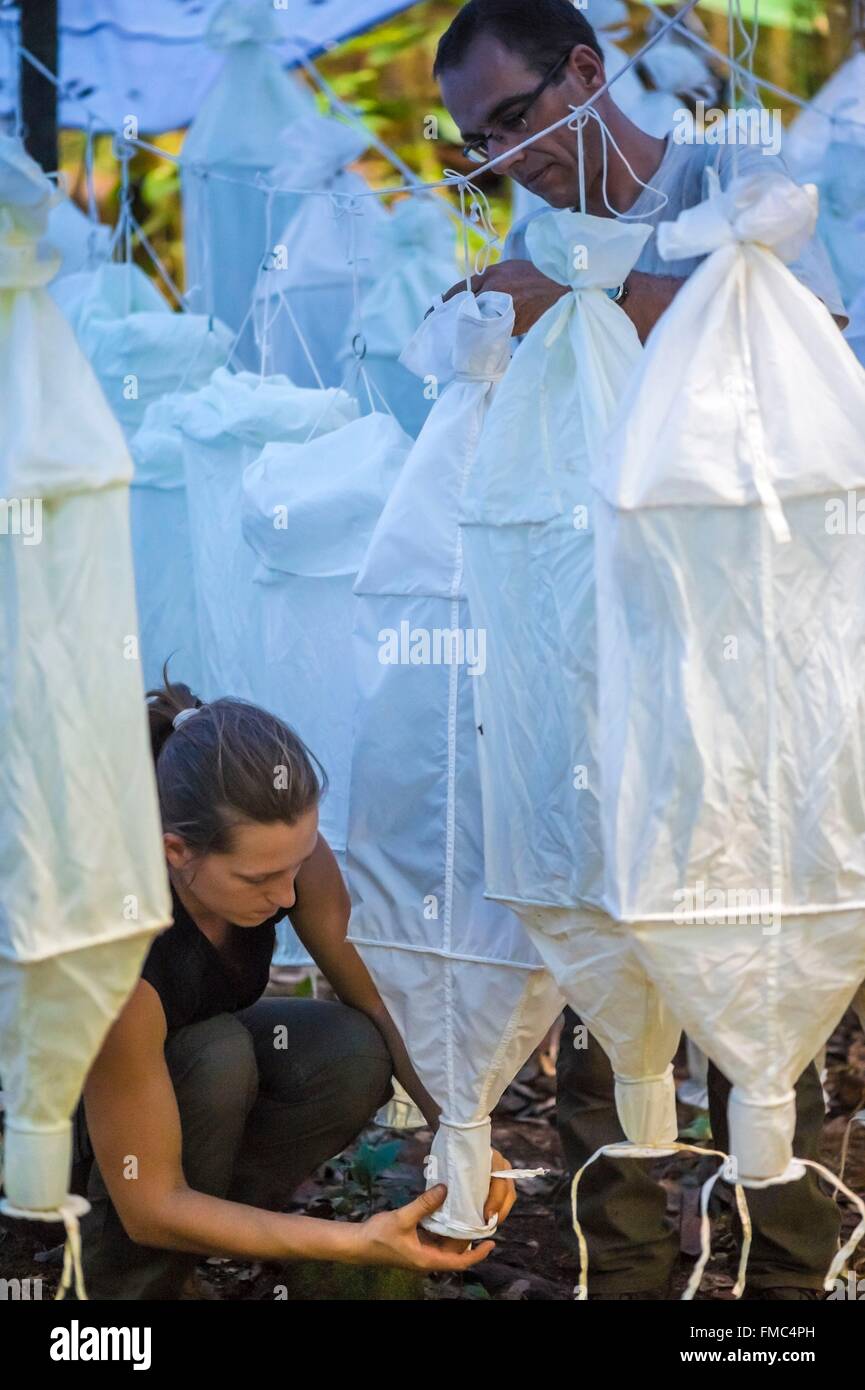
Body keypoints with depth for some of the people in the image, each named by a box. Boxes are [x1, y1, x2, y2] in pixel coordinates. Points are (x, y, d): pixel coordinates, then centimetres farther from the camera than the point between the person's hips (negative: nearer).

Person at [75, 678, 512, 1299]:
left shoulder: (283, 852, -24)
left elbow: (377, 1000, -10)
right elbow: (152, 1207, -33)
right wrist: (356, 1243, -36)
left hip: (197, 1058, 5)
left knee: (354, 1054, -23)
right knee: (221, 1058, -34)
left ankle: (208, 1221, -2)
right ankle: (127, 1275, -11)